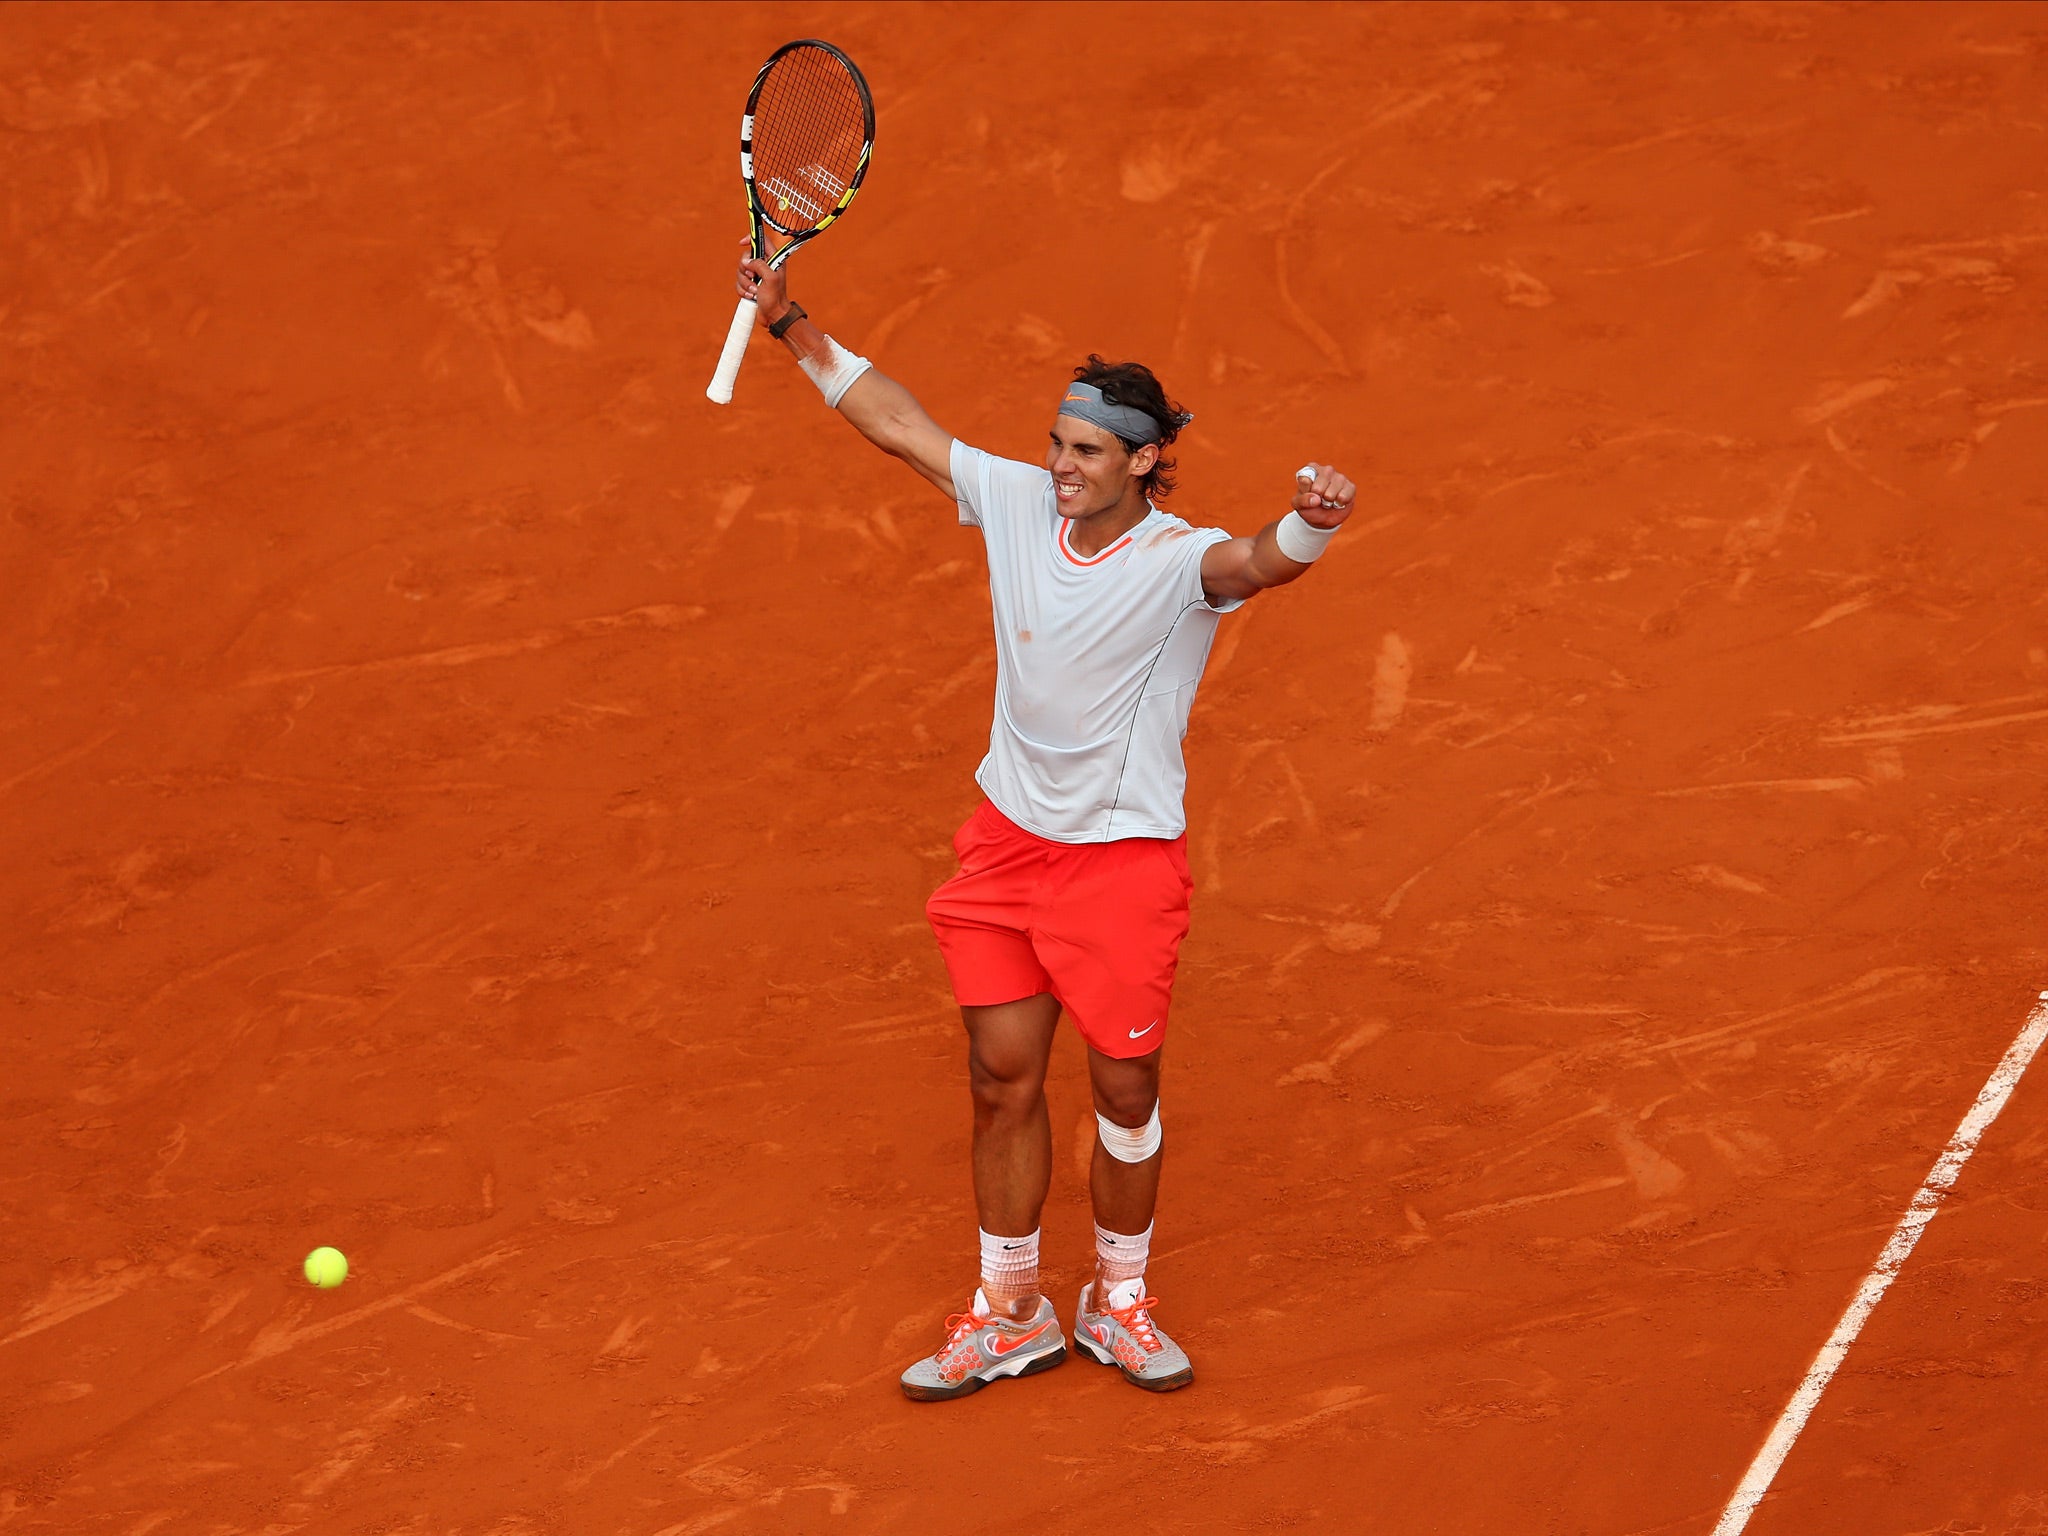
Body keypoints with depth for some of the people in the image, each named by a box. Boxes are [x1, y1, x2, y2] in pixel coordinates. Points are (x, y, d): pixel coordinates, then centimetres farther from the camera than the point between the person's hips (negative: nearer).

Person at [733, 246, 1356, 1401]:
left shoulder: (1178, 560, -22)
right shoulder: (1018, 501, -5)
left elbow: (1260, 563, -44)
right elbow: (901, 424, 7)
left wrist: (1312, 523, -67)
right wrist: (794, 327, 6)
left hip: (1126, 858, -5)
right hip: (1009, 838, 5)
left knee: (1126, 1090, 5)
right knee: (1005, 1078, 9)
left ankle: (1121, 1304, 28)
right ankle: (1012, 1315, 23)